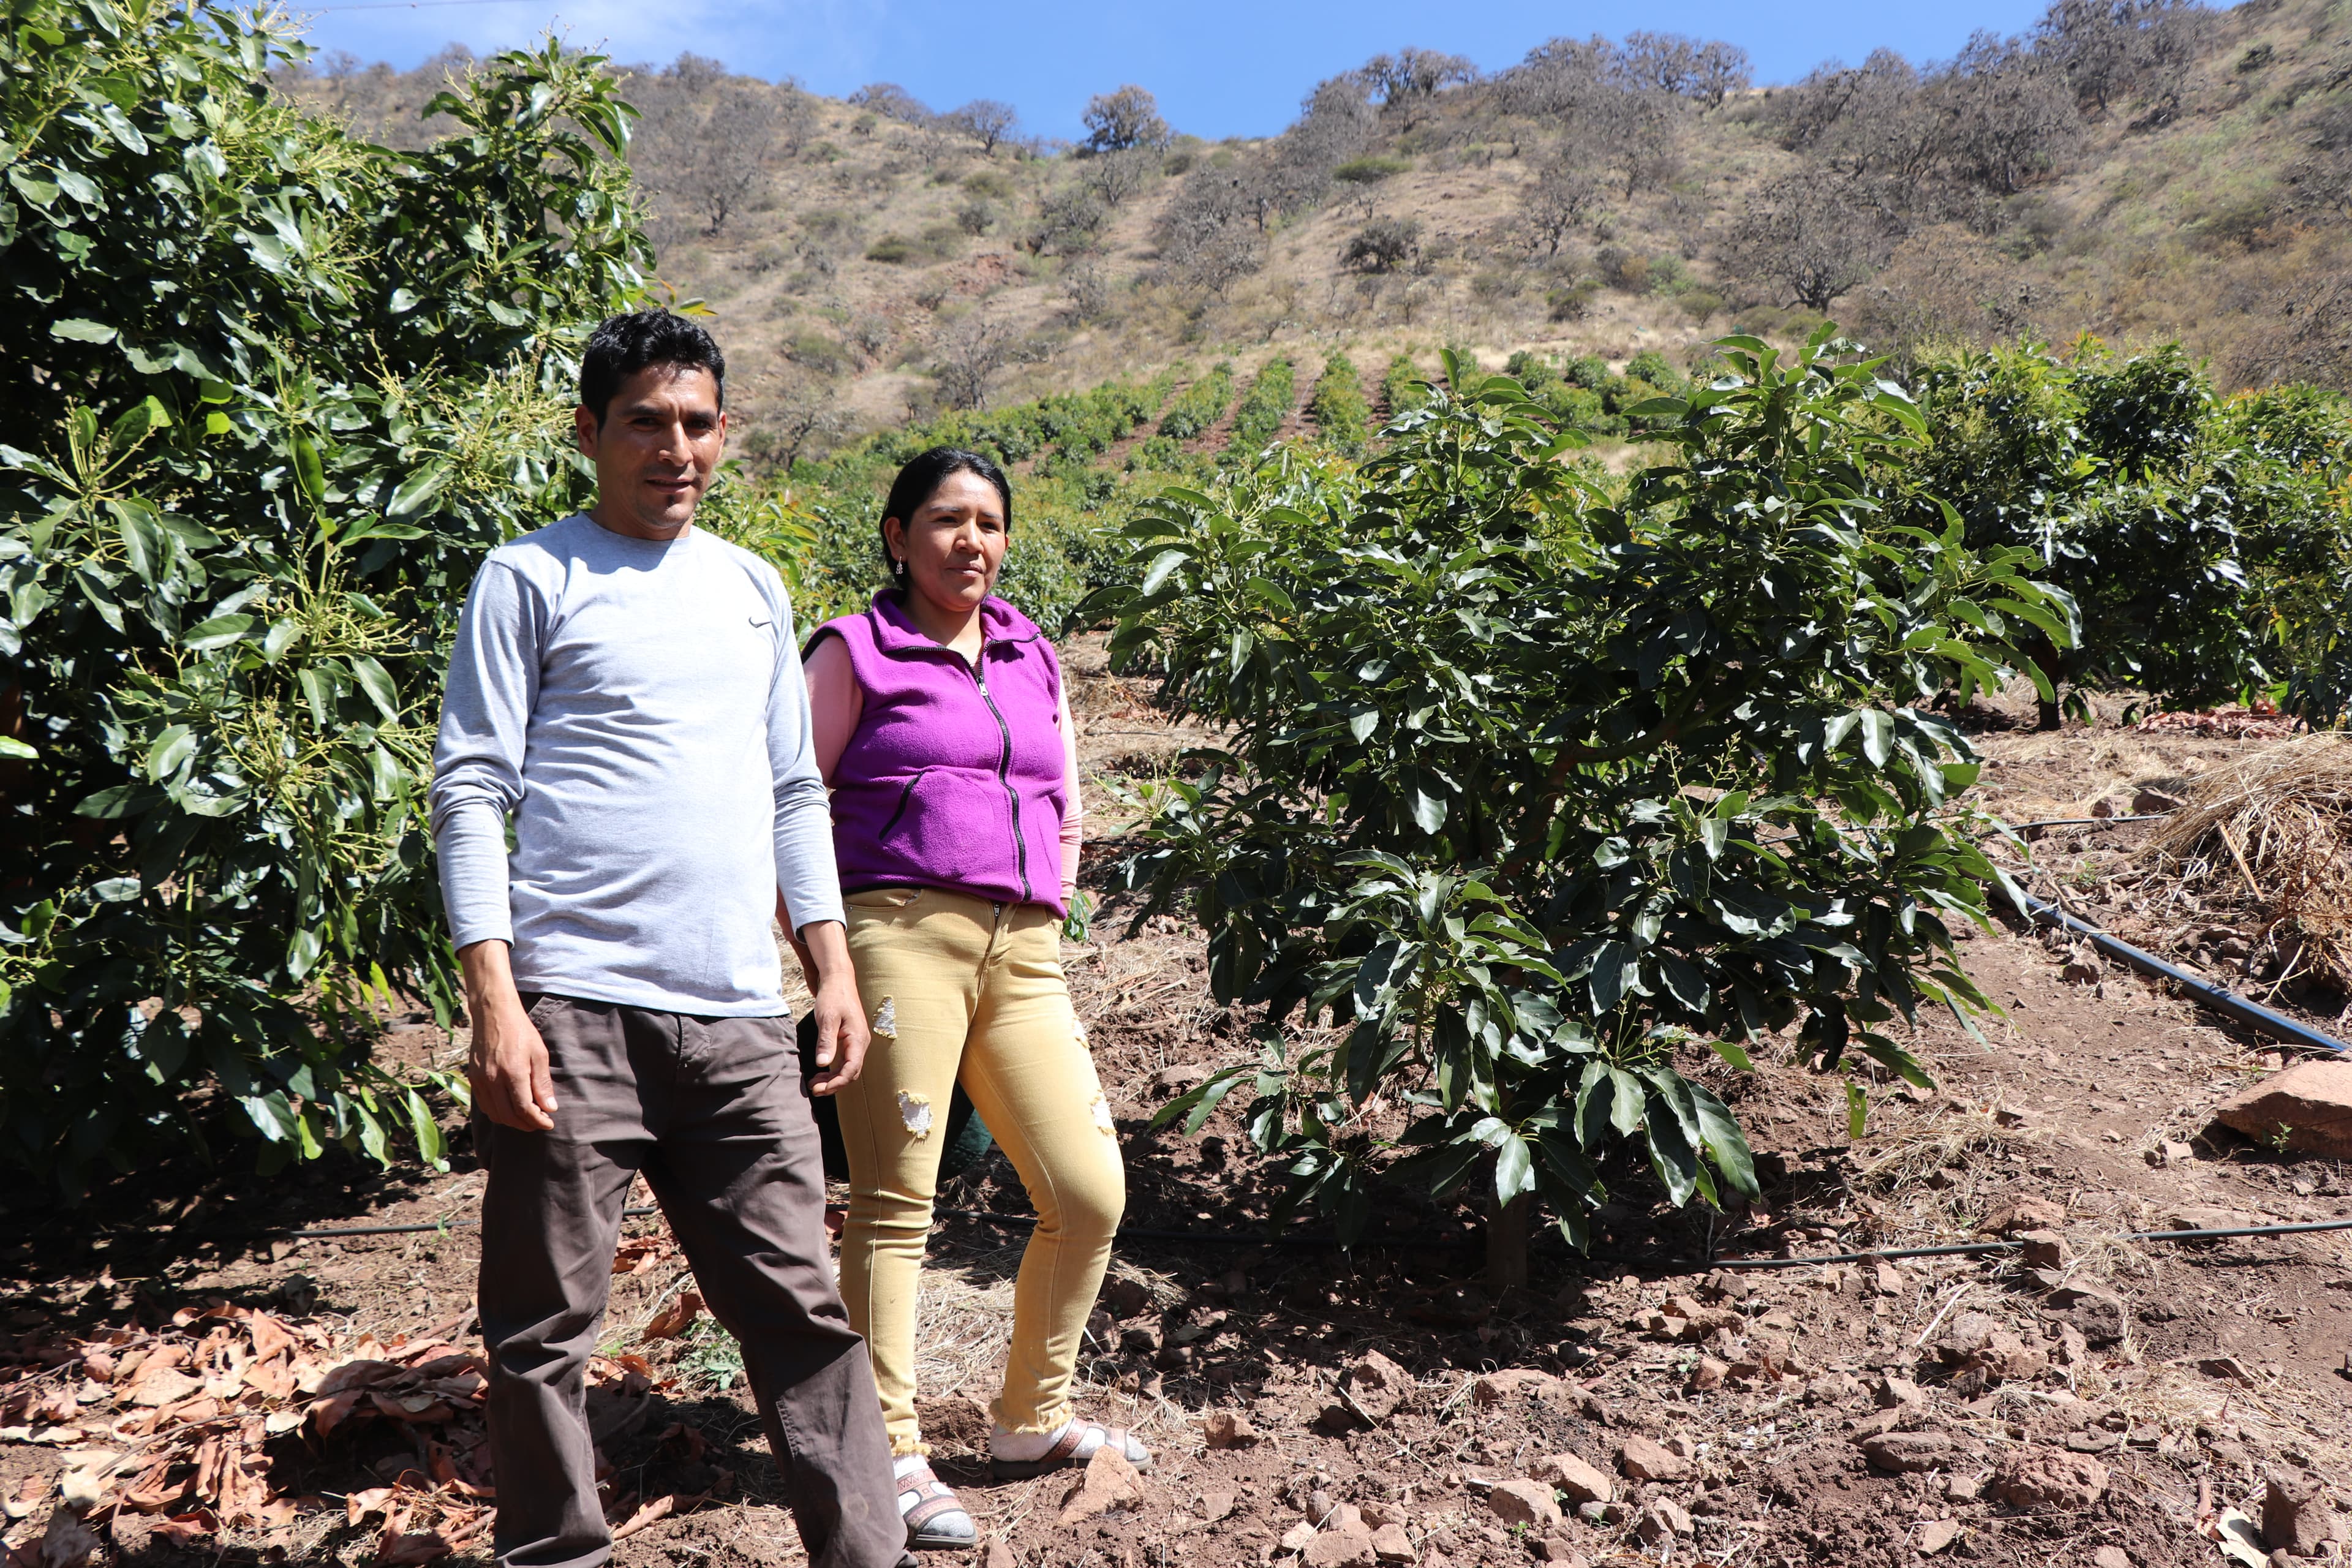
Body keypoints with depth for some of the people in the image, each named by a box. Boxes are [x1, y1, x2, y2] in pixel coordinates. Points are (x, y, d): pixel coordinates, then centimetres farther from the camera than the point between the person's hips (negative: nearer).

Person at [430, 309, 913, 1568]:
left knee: (802, 1309, 4)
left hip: (739, 1017, 4)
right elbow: (472, 793, -2)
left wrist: (833, 970, 12)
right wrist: (494, 1005, -11)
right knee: (546, 1329, 5)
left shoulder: (753, 587, 18)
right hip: (575, 1007, -4)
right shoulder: (531, 579, 4)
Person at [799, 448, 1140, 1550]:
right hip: (899, 938, -5)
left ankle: (1032, 1421, 22)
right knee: (894, 1203, -3)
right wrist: (833, 950, -3)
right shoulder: (852, 651, 5)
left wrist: (1037, 931, 13)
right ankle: (893, 1457, 7)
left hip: (1023, 955, 5)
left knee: (1091, 1193, 3)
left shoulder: (1032, 658, 20)